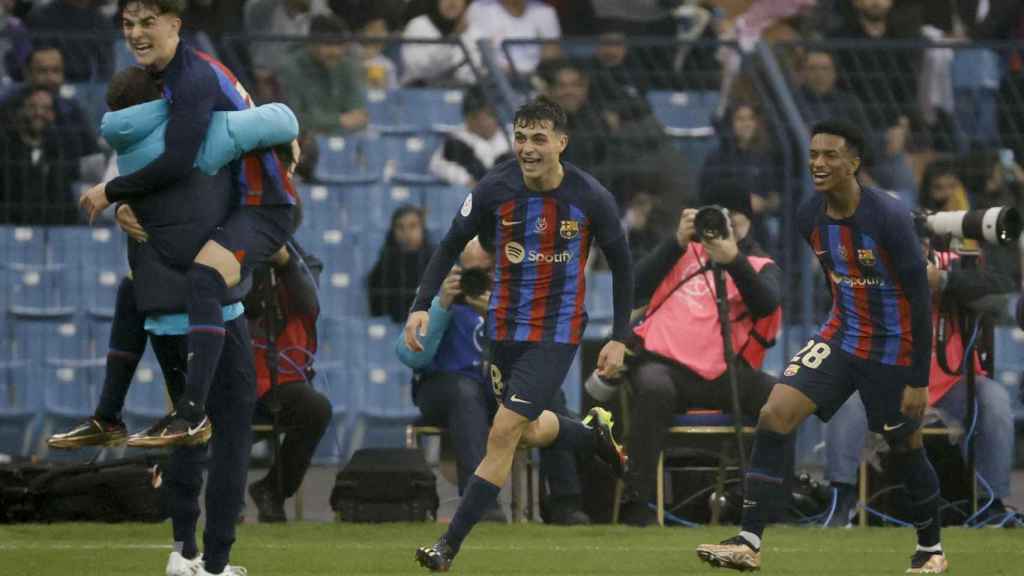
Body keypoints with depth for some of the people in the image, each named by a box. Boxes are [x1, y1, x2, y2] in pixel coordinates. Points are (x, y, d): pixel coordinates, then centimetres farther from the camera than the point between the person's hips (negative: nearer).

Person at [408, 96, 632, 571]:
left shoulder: (590, 198, -14)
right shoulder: (495, 189, -11)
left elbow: (620, 264, 1)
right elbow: (451, 246, 1)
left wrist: (619, 338, -1)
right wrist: (421, 306, -11)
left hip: (557, 332, -4)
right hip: (505, 328, 4)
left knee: (503, 433, -13)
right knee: (532, 431, 17)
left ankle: (449, 546, -7)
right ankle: (594, 433, 52)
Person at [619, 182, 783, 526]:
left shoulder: (762, 267, 15)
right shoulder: (684, 252, 20)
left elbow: (766, 305, -9)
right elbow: (637, 288, 3)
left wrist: (733, 261, -25)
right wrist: (677, 242, -8)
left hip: (722, 374, 1)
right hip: (664, 364, -1)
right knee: (654, 389, -36)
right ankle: (636, 504, -34)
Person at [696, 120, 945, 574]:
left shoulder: (888, 217, -22)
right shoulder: (809, 217, -5)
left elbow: (920, 298, -18)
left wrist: (919, 379, -18)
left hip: (893, 348, -5)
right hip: (841, 336, 5)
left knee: (905, 451, 7)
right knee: (773, 417, -12)